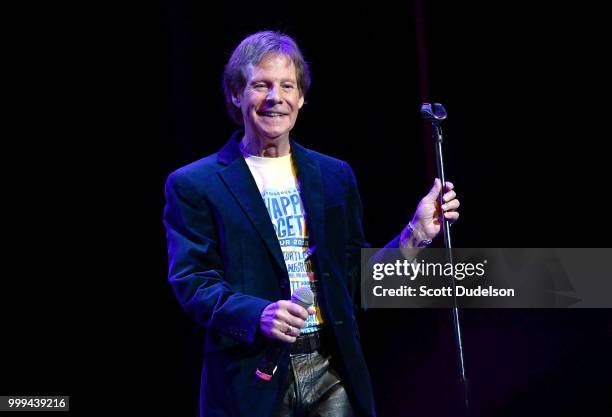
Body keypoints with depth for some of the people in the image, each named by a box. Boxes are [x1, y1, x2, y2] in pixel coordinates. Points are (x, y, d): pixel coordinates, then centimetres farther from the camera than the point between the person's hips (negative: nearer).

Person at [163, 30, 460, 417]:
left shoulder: (335, 175, 13)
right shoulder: (194, 185, 1)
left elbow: (356, 280, 14)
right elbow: (191, 281, -7)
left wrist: (416, 232, 1)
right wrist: (257, 315, -24)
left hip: (334, 373, 3)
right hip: (251, 382, -3)